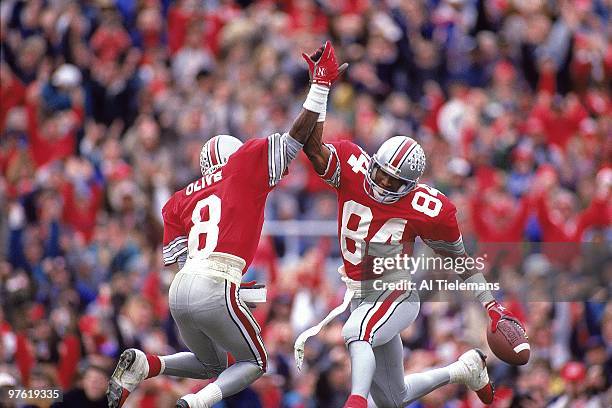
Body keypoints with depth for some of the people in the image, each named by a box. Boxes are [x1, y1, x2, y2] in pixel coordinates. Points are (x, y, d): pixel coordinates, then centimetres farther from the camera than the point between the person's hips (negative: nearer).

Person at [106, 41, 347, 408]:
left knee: (211, 364, 28)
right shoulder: (245, 166, 8)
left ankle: (143, 365, 3)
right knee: (254, 363, 16)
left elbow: (175, 259, 16)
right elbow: (297, 137, 6)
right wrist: (321, 84, 11)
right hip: (215, 288, -6)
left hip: (179, 289, 6)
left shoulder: (183, 200, 21)